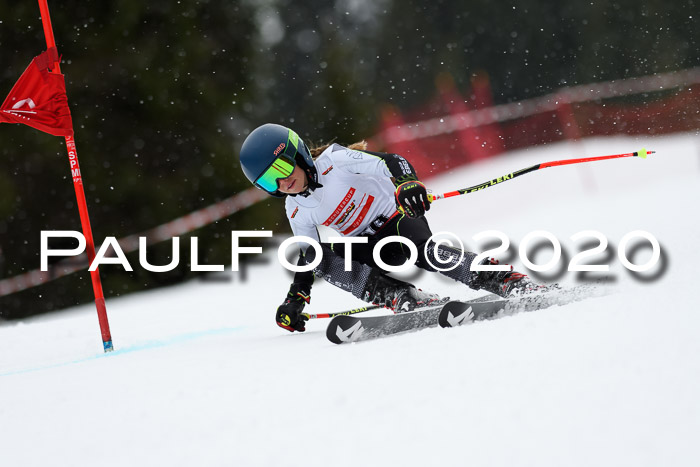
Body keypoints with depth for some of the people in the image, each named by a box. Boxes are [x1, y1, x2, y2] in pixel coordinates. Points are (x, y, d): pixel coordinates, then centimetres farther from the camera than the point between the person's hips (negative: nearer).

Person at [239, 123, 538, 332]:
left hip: (399, 217, -5)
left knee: (424, 252, -38)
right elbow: (306, 256, 15)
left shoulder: (335, 162, -13)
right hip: (373, 248, 5)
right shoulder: (296, 210, 5)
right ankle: (399, 297, -34)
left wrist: (407, 181, -42)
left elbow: (390, 163, -20)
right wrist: (295, 299, 7)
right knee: (318, 257, -23)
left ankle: (504, 280, -32)